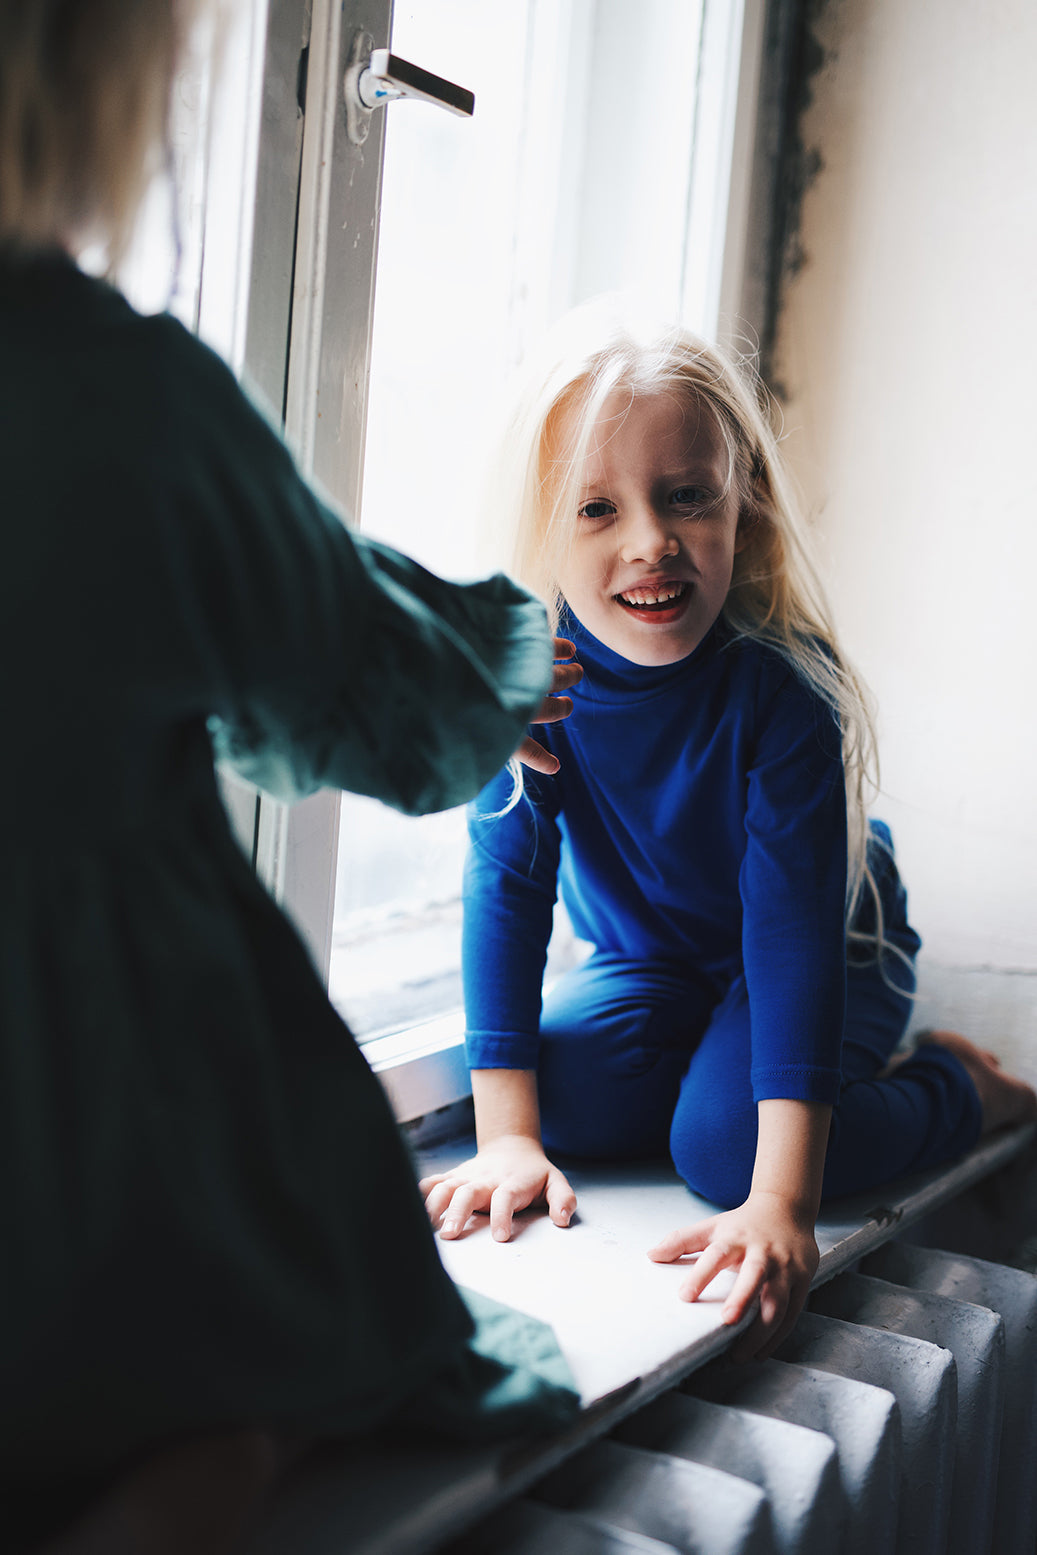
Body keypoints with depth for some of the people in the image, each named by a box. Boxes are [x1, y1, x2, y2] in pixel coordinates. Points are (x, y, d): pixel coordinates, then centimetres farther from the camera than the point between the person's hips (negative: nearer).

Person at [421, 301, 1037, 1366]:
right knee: (566, 1099, -22)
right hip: (644, 960, 4)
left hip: (830, 950, -4)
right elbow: (507, 885, -21)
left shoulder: (783, 689, -33)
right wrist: (506, 1133, -26)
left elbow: (795, 925, -36)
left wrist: (780, 1206, -42)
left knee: (724, 1145, -27)